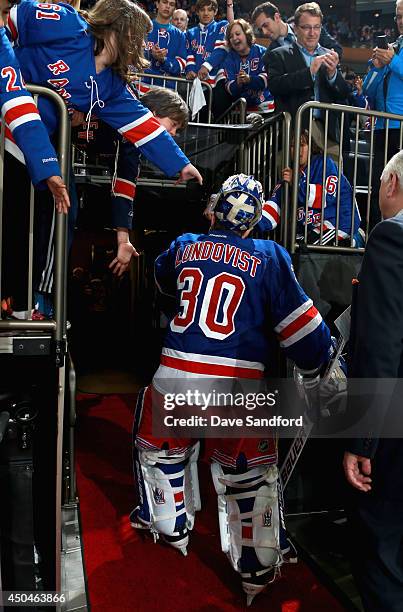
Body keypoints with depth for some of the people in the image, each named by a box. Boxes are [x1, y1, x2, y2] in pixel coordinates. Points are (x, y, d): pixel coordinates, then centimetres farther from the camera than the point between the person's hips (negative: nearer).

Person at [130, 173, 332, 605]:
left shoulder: (183, 247, 8)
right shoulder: (268, 258, -3)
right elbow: (302, 327, -6)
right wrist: (318, 362, 11)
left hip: (176, 377, 3)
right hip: (237, 388, -2)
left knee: (160, 445, 29)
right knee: (249, 472, 18)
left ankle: (170, 526, 46)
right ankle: (256, 567, 28)